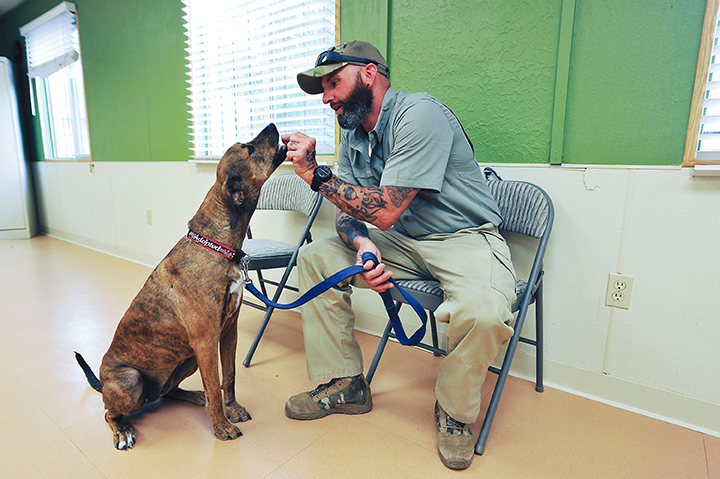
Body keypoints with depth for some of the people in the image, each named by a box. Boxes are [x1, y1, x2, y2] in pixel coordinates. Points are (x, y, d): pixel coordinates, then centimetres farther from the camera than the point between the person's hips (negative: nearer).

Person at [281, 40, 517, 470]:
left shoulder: (419, 113, -20)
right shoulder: (353, 137, 7)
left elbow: (385, 211, -25)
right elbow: (348, 210, 3)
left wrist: (316, 174, -18)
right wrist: (363, 244, -20)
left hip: (467, 239, -7)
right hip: (402, 242, 7)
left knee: (482, 313, -36)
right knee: (315, 257, -2)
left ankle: (455, 412, -1)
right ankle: (345, 384, 6)